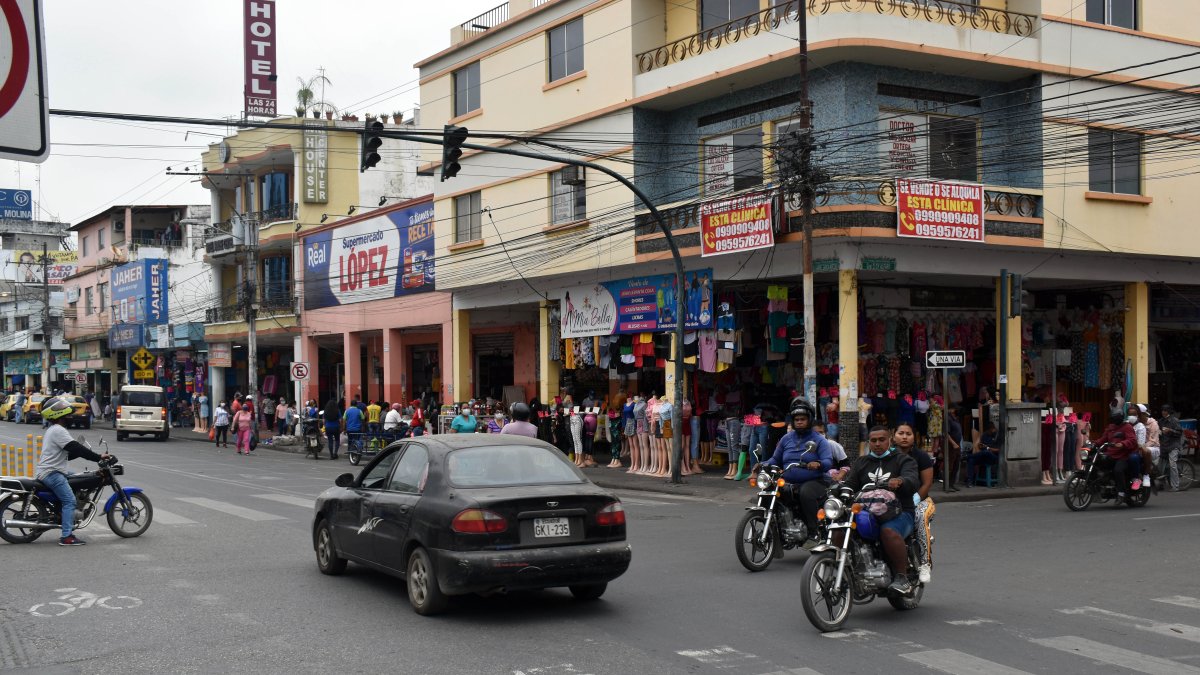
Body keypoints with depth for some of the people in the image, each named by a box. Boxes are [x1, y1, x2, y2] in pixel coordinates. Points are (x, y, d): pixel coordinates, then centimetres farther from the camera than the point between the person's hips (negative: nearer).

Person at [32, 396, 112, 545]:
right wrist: (99, 457, -19)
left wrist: (83, 451, 16)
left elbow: (68, 453, 25)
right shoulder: (58, 430, -15)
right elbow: (75, 448, -22)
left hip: (48, 471, 11)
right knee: (69, 501, -17)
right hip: (51, 473, -11)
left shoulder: (52, 430, 21)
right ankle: (66, 537, -23)